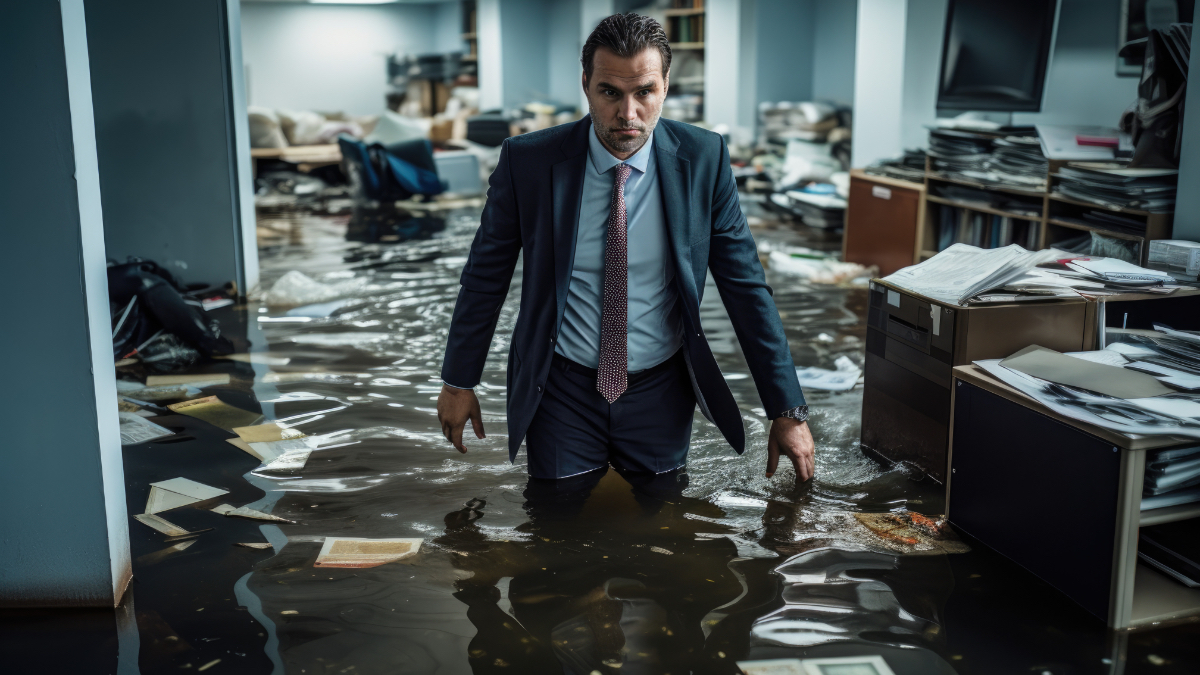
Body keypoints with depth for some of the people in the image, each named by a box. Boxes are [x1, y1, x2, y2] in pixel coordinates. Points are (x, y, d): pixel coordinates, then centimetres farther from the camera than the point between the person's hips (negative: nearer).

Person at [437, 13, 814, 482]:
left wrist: (789, 411, -7)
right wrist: (458, 382, 6)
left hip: (662, 392, 1)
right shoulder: (527, 160, -11)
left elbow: (746, 285, -6)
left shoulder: (703, 159, -10)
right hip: (562, 391, -1)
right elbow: (486, 275, 0)